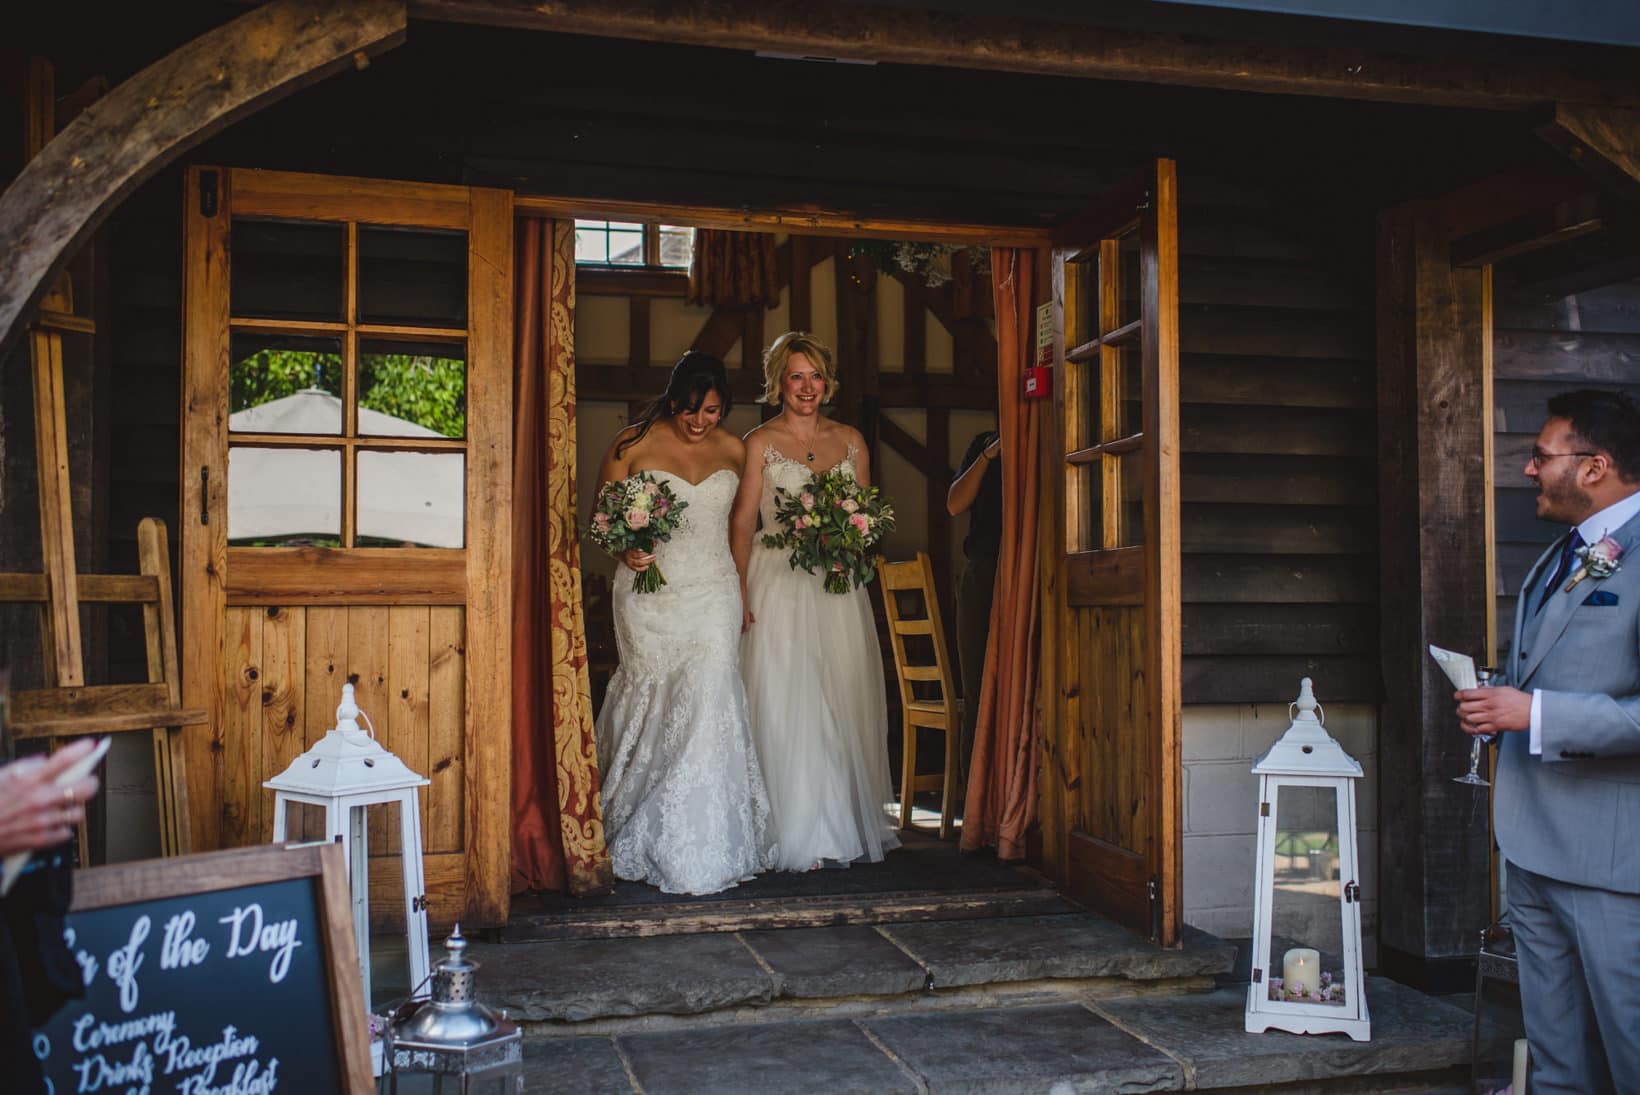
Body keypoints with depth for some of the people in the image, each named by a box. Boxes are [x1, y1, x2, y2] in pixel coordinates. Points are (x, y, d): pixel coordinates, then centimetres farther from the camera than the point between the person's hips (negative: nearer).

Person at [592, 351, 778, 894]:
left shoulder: (733, 450, 9)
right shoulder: (634, 444, 0)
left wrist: (744, 592, 9)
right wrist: (626, 550, -15)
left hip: (712, 593, 2)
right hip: (650, 594, -2)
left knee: (709, 702, -10)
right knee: (656, 707, -2)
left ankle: (705, 849, -1)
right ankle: (645, 838, 14)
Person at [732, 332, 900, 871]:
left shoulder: (850, 440, 12)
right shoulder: (760, 442, 1)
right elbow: (743, 523, -2)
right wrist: (740, 593, -11)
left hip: (839, 588, 4)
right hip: (779, 585, -3)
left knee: (845, 704, 5)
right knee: (785, 705, -4)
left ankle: (847, 826, 15)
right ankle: (798, 834, 4)